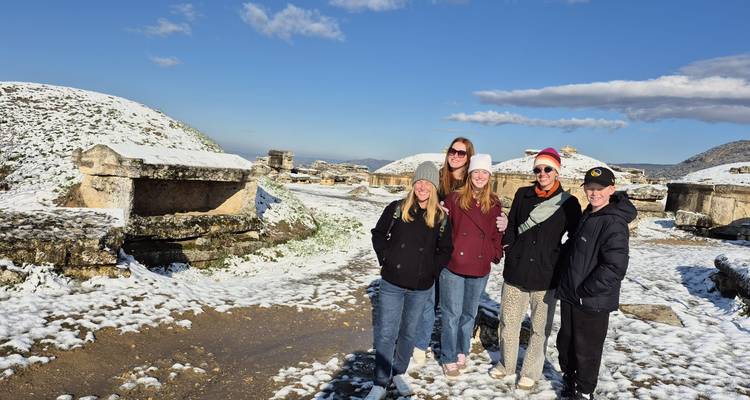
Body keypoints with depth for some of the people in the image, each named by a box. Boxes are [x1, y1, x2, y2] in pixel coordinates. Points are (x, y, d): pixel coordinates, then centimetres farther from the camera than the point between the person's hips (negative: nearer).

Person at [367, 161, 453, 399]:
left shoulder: (441, 218, -1)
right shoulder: (396, 209, -4)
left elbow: (445, 250, 8)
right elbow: (378, 234, 5)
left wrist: (431, 269, -3)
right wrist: (386, 258, -5)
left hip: (421, 288, 2)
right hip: (392, 283, -1)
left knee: (408, 332, 15)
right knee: (386, 333, 2)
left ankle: (399, 373, 35)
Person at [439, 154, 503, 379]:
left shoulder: (494, 204, 4)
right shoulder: (455, 198, -5)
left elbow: (497, 234, 11)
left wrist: (496, 255, 2)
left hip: (480, 269, 3)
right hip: (453, 267, -3)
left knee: (470, 313, 17)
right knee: (452, 314, 4)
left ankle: (462, 352, 35)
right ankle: (449, 359, 19)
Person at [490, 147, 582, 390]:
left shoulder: (569, 203, -1)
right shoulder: (523, 195, 5)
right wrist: (510, 249, -1)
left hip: (546, 277, -2)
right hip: (515, 272, 2)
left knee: (540, 328, 8)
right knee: (508, 322, 12)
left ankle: (530, 373, 28)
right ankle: (507, 367, 32)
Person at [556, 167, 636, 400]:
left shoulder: (614, 223, -19)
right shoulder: (587, 215, 8)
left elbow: (614, 268, -26)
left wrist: (585, 291, -19)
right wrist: (568, 285, 13)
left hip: (593, 302, -8)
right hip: (570, 296, 8)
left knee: (587, 350, 9)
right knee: (565, 343, 20)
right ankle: (569, 380, 40)